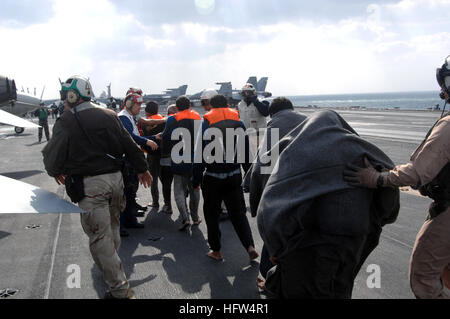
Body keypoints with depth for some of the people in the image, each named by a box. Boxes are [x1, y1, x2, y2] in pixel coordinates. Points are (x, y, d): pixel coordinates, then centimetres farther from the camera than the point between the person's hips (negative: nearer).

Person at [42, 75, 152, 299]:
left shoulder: (66, 122, -9)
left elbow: (52, 156, -5)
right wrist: (142, 169, 22)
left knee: (100, 238, 0)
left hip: (89, 185, -6)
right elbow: (129, 145, 10)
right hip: (115, 178, 6)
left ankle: (120, 289, 3)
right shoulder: (109, 116, 7)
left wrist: (56, 172, 17)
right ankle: (111, 266, 43)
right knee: (112, 228, 24)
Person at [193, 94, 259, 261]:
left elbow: (200, 154, -7)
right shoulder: (238, 122, 2)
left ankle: (216, 250, 19)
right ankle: (250, 246, -1)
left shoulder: (206, 124, -7)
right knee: (238, 213, 12)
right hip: (234, 177, 3)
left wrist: (196, 180, -1)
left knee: (211, 215, 12)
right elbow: (246, 151, 6)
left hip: (212, 178, -3)